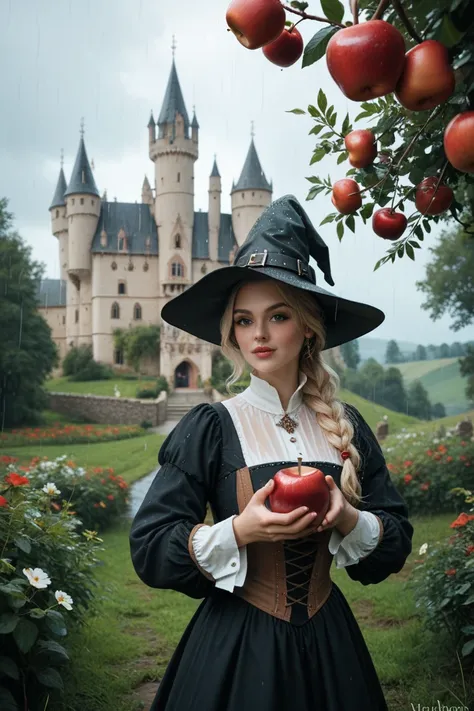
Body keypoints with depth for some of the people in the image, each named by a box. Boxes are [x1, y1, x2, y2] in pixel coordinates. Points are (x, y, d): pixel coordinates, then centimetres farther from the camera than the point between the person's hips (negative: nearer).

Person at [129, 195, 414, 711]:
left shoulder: (347, 427, -2)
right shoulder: (210, 428, -11)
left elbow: (397, 541, 2)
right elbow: (149, 549, -12)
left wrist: (349, 519, -17)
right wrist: (240, 531, -25)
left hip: (328, 643, 3)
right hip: (236, 647, -3)